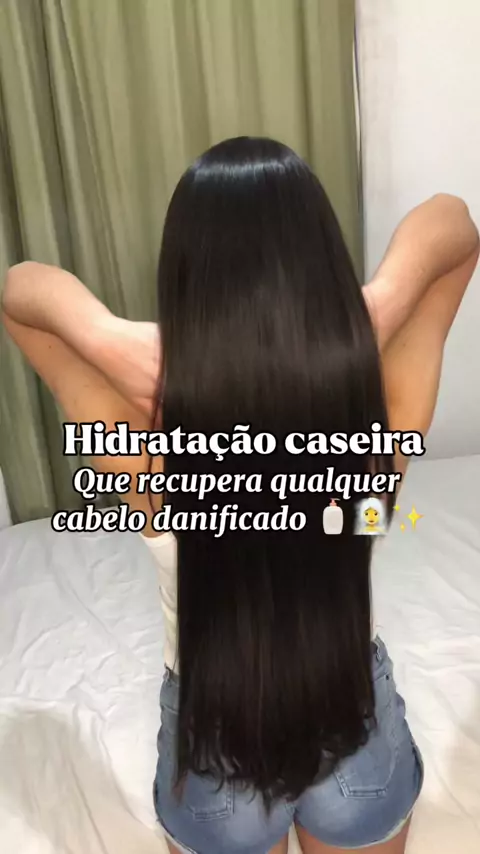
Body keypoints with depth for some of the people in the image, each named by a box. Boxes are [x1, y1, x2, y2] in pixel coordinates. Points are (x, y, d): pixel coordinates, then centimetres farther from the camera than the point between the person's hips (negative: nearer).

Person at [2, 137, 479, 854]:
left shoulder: (146, 445, -31)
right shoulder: (382, 420, -27)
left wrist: (105, 334, -34)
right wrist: (381, 302, -31)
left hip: (213, 751, 0)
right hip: (359, 735, 1)